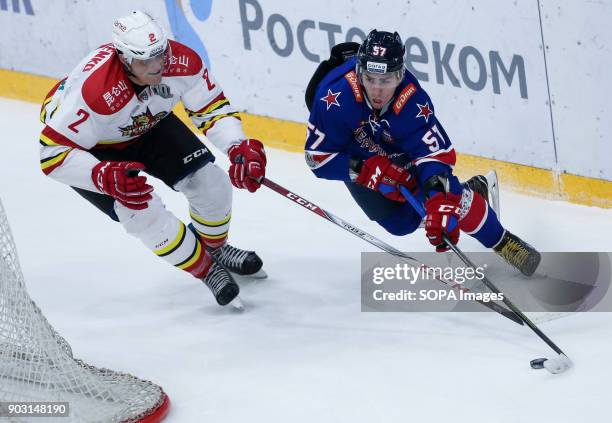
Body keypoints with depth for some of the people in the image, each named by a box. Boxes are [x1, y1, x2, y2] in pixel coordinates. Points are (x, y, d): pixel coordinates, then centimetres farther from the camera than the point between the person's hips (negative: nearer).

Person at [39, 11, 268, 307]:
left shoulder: (182, 61, -29)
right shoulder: (94, 89, -44)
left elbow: (213, 107, -14)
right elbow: (54, 154, -38)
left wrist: (239, 148, -32)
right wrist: (105, 177, -50)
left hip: (147, 124, 5)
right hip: (90, 143, -5)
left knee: (210, 182, -2)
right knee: (143, 212, -20)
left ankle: (215, 248, 31)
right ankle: (207, 270, 5)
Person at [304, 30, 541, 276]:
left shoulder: (412, 101, -38)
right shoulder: (335, 96, -40)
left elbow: (436, 154, -39)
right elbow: (318, 156, -31)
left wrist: (439, 203, -54)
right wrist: (367, 171, -41)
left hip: (401, 148, -1)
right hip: (356, 157, 1)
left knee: (448, 192, -21)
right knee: (400, 222, 1)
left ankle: (502, 242, 2)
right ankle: (472, 190, 24)